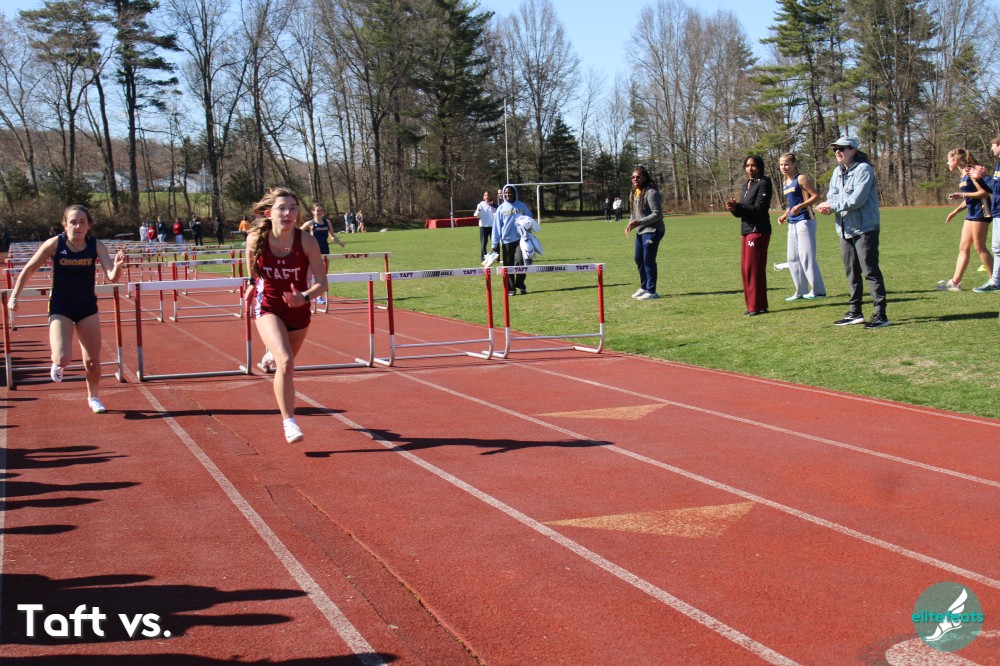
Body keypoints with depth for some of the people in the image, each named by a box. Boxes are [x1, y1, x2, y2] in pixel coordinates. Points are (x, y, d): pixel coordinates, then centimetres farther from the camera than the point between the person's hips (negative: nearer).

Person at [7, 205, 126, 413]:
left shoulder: (96, 246, -12)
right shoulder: (55, 244, -15)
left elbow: (111, 277, -20)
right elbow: (29, 269, -3)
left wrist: (117, 267, -43)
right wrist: (14, 296, 0)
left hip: (88, 309, 2)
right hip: (60, 309, -2)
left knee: (93, 360, 8)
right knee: (63, 358, -19)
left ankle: (93, 398, 34)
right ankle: (57, 364, 20)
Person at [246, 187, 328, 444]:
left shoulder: (307, 241, -18)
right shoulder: (255, 239, -15)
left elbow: (321, 282, -16)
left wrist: (305, 297, -32)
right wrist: (252, 289, 12)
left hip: (298, 310, 2)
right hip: (268, 308, -2)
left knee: (286, 363, 22)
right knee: (285, 362, -23)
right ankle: (289, 422, -15)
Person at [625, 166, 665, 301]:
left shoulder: (651, 193, -17)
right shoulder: (634, 193, 10)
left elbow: (657, 214, -20)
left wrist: (639, 222, -24)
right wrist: (630, 223, 2)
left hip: (652, 231, -9)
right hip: (640, 231, 9)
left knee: (648, 260, -7)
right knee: (639, 260, 15)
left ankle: (651, 291, 3)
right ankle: (644, 287, 30)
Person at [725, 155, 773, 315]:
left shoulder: (763, 183, -7)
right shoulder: (746, 185, 18)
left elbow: (760, 208, -16)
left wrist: (738, 207, -22)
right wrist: (734, 208, -4)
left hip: (758, 231, -8)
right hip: (746, 230, 8)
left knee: (754, 268, -9)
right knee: (745, 269, 8)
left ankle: (758, 306, -5)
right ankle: (752, 305, 14)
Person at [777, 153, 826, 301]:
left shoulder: (801, 179, -8)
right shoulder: (784, 183, 16)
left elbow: (816, 195, -12)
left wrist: (801, 206, -24)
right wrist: (784, 215, 10)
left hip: (804, 221, -9)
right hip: (792, 223, 9)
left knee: (806, 257, -9)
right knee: (792, 258, 10)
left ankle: (818, 291, -3)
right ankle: (801, 291, 17)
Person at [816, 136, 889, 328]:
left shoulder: (863, 169, -12)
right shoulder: (838, 171, 14)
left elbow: (856, 199, -22)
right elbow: (832, 196, 12)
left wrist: (833, 205, -14)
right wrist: (827, 206, -10)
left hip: (864, 228, -8)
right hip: (845, 229, 8)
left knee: (870, 271, -10)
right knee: (851, 273, 14)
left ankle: (881, 314, -9)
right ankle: (855, 312, 23)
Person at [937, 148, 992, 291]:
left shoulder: (971, 171, -14)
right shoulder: (964, 175, 14)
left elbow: (984, 192, -19)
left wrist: (961, 195, -20)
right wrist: (955, 212, 18)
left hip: (980, 212, -10)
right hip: (971, 213, 10)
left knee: (980, 247, -5)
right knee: (963, 248, 8)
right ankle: (955, 282, 9)